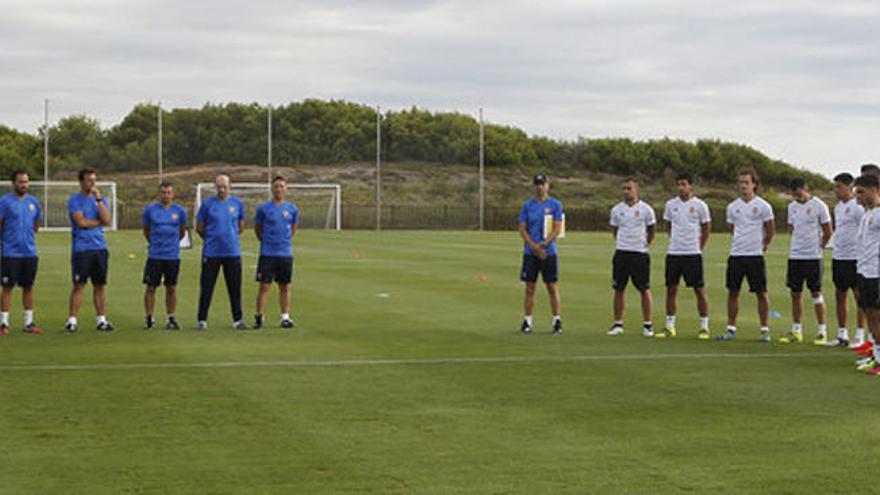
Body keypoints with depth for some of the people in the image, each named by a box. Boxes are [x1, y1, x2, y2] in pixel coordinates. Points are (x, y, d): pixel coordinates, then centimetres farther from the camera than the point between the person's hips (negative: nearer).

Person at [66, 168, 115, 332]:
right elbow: (81, 222, -14)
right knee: (79, 285, -6)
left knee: (100, 285, 7)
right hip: (82, 248, -5)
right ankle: (72, 320, -2)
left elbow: (107, 220, -3)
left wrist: (98, 199, -7)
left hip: (100, 247, 5)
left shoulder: (100, 198, 12)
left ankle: (101, 320, 13)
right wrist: (99, 222, -1)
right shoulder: (74, 200, -2)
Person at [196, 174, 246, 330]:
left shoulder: (237, 204, 5)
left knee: (235, 288, 4)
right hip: (211, 253, -1)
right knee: (207, 287, 1)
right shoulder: (207, 204, 0)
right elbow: (199, 228, 7)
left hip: (232, 252, 1)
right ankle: (202, 320, 8)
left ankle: (238, 319, 12)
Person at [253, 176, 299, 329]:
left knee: (284, 287, 7)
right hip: (267, 253, -2)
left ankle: (285, 317, 13)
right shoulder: (263, 208, -2)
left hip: (286, 253, 3)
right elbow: (257, 229, 11)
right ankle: (259, 317, -1)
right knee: (264, 286, -4)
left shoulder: (292, 209, 6)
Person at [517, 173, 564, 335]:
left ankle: (557, 321, 4)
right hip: (530, 253, 2)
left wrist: (543, 245, -14)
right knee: (530, 288, 3)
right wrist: (534, 247, -9)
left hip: (549, 252, -2)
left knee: (552, 287, -1)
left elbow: (557, 229, -4)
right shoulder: (528, 205, 7)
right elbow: (522, 229, 4)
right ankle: (527, 321, 8)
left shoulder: (555, 204, 1)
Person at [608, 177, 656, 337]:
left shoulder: (646, 209, -2)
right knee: (618, 289, 4)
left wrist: (644, 244, 9)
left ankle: (647, 324, 6)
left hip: (640, 254, -3)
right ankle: (618, 324, 11)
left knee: (644, 289, 0)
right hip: (621, 253, 3)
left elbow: (651, 231, 10)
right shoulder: (617, 210, 5)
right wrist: (620, 243, 10)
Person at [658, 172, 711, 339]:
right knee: (671, 289, 5)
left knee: (699, 289, -2)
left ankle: (704, 327, 5)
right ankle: (669, 326, 13)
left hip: (693, 254, -3)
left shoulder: (700, 205, -3)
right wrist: (675, 241, 13)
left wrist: (698, 247, 5)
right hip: (673, 253, 4)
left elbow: (706, 228, 5)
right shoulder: (671, 204, 7)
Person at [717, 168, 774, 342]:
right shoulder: (732, 207, 8)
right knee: (733, 292, 6)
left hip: (755, 256, -4)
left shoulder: (763, 206, -4)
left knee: (761, 293, -1)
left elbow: (771, 230, 5)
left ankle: (765, 331, 4)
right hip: (735, 255, 4)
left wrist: (763, 245, 10)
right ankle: (731, 329, 13)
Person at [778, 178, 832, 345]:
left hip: (813, 256, -6)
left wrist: (819, 247, 2)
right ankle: (796, 331, 15)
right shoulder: (792, 207, 10)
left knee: (816, 292, -3)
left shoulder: (819, 206, -7)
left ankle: (822, 331, 3)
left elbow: (827, 231, -3)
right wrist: (797, 246, 13)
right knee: (795, 293, 7)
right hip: (795, 256, 6)